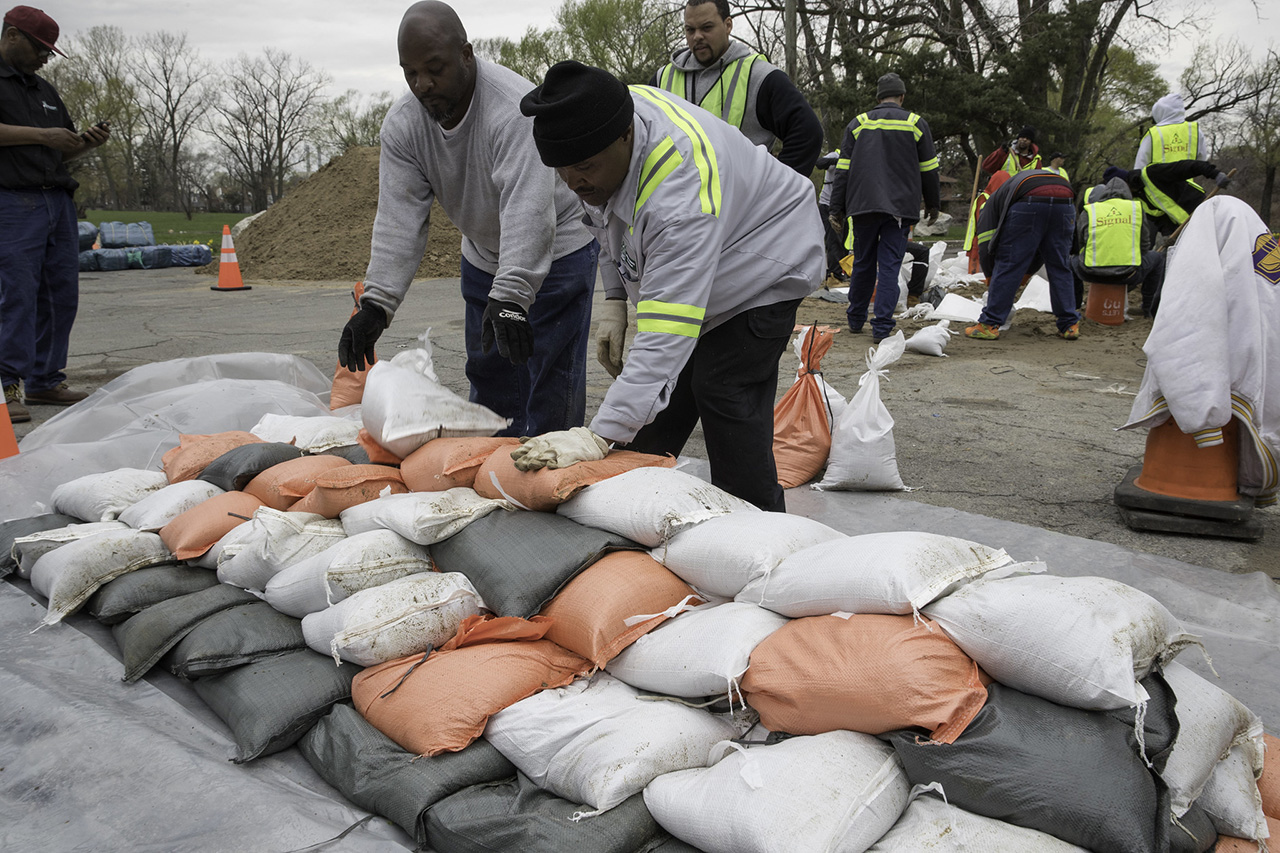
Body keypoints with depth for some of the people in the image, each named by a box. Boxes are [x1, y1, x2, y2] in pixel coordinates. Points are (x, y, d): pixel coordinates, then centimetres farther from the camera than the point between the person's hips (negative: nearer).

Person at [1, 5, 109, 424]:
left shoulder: (44, 90, 25)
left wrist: (87, 141, 8)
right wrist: (41, 135, -13)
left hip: (59, 200, 7)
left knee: (62, 293, 4)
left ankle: (45, 381, 11)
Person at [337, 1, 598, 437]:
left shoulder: (515, 107, -31)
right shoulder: (402, 123, -11)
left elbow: (527, 211, -41)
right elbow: (399, 218, -16)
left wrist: (510, 297, -52)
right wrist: (376, 303, -27)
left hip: (555, 251, -6)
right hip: (483, 258, 6)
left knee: (550, 382, -7)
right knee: (489, 373, 12)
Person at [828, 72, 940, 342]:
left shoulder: (858, 124, 9)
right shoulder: (916, 124, 6)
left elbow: (842, 170, 5)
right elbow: (929, 170, 9)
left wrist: (837, 209, 7)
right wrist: (933, 204, 22)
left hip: (862, 207, 2)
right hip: (900, 208, -1)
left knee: (862, 263, 14)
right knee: (889, 265, -2)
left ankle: (855, 319, 25)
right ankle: (881, 327, -8)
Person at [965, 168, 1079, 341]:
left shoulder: (994, 199, 32)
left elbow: (985, 247, 21)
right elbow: (1044, 247, 42)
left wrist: (990, 278, 33)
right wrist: (1025, 276, 44)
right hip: (1065, 200, 5)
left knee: (1008, 265, 5)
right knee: (1059, 267, 16)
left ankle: (989, 325, 6)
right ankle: (1070, 325, 20)